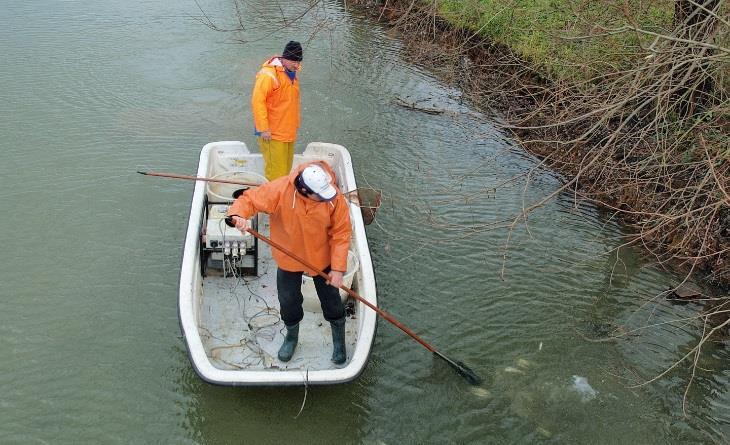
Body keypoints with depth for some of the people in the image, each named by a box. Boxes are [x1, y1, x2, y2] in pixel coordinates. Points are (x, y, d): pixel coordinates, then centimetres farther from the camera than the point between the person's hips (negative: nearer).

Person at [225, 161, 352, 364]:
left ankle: (339, 340, 44)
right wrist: (238, 215, -45)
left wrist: (337, 268, -19)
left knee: (331, 300, 15)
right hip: (289, 259, 1)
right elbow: (249, 199, -22)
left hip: (322, 258, 0)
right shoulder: (279, 190, -29)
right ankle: (292, 336, 50)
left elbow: (341, 233, -18)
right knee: (288, 301, 18)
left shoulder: (335, 198, -26)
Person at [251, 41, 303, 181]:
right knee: (275, 170, -8)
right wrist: (263, 129, -21)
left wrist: (295, 125, 23)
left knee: (286, 169, 15)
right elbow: (257, 101, -19)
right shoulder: (268, 74, -16)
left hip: (288, 133, 9)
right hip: (272, 134, -9)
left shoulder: (292, 74, 12)